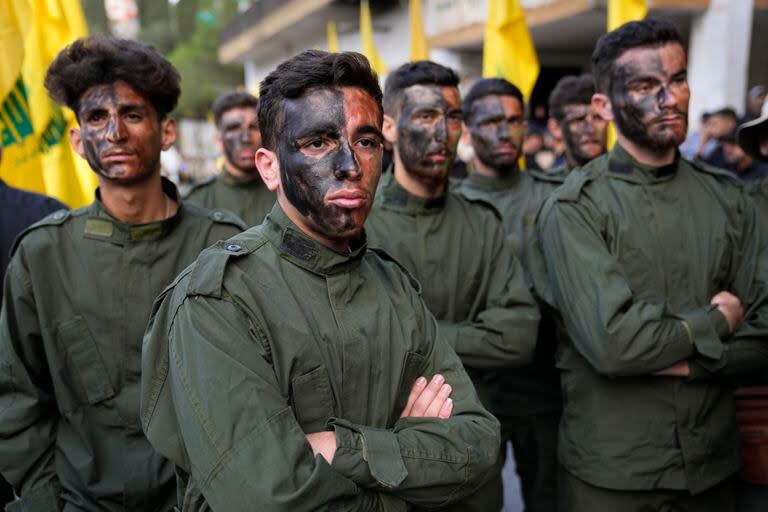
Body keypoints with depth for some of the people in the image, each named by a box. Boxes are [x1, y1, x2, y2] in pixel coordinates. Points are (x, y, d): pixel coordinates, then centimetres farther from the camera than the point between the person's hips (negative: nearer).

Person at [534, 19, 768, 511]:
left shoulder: (728, 199, 3)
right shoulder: (574, 208, -12)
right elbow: (610, 342, -23)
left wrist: (681, 360, -17)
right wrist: (717, 322, -10)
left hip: (714, 463, 4)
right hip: (611, 472, -4)